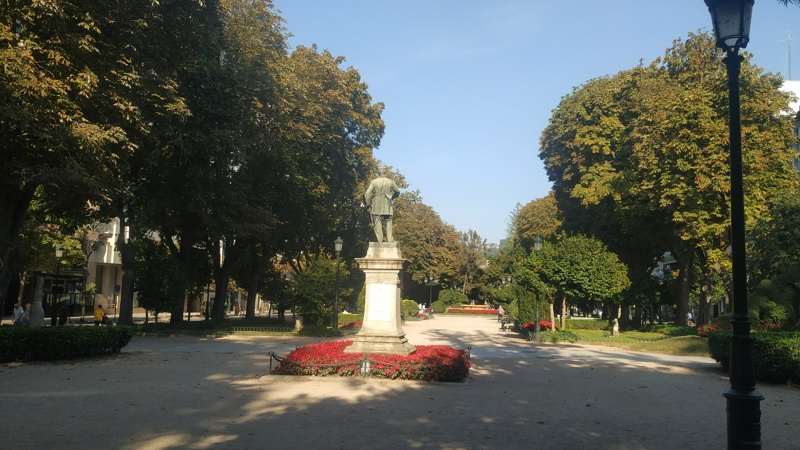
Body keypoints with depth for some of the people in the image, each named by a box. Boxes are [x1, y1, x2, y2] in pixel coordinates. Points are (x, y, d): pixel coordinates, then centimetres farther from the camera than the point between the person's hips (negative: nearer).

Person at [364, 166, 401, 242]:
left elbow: (367, 193, -9)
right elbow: (397, 191, 15)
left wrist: (368, 203, 0)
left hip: (376, 206, -1)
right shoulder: (390, 182, 3)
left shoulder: (374, 182, -4)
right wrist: (392, 197, 29)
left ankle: (380, 239, -3)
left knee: (377, 222, 2)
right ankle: (390, 239, 2)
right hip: (387, 205, 2)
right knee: (388, 222, 8)